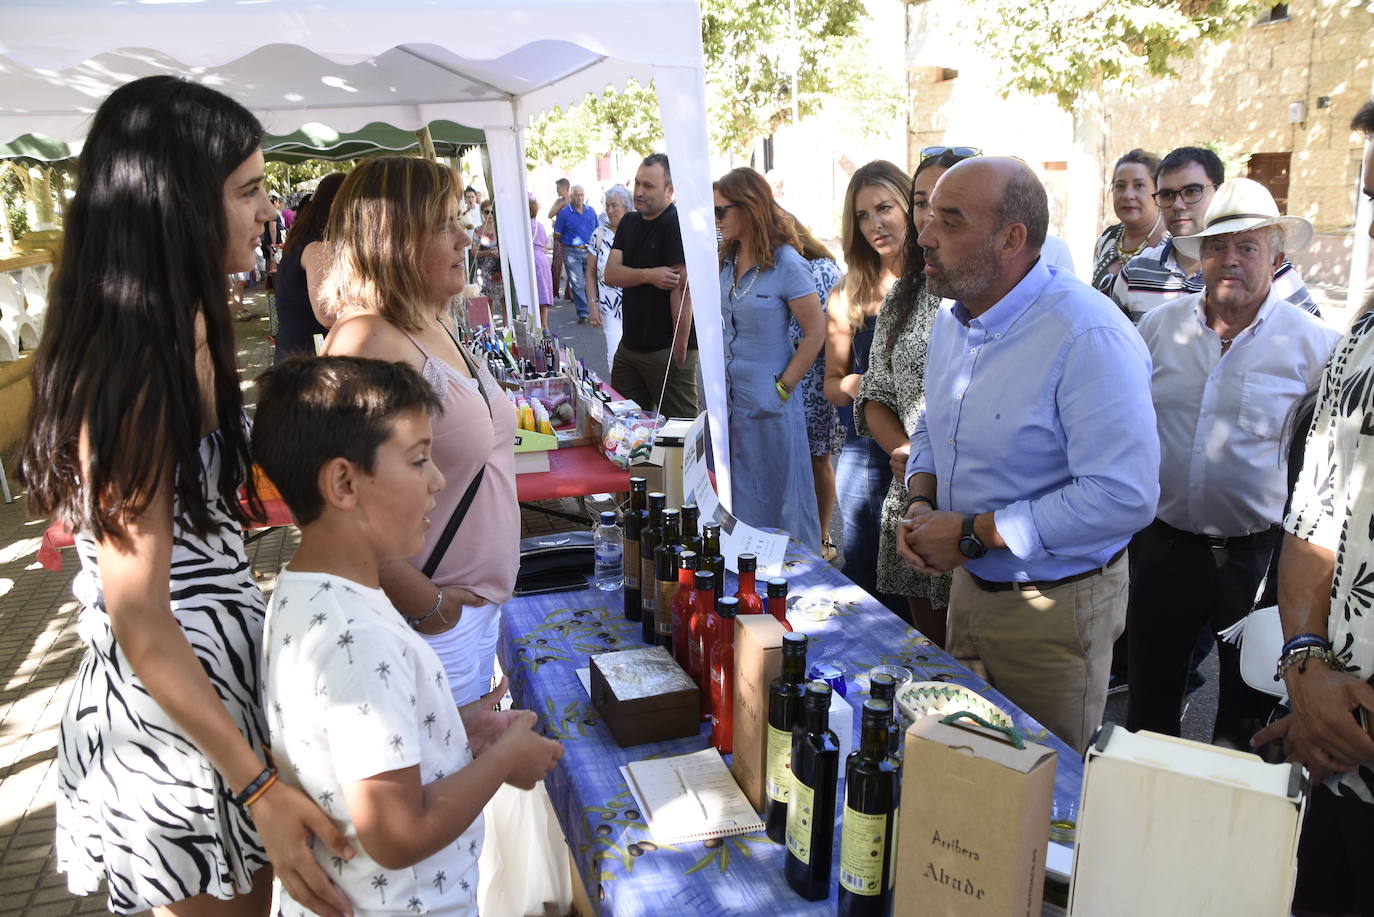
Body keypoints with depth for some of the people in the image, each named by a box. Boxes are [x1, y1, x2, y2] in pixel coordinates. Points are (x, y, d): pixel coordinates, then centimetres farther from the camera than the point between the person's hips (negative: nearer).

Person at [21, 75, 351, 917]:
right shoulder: (129, 368, -24)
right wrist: (258, 786, -22)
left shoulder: (184, 332, 4)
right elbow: (139, 621, -23)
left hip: (232, 668, 9)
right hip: (172, 714, -9)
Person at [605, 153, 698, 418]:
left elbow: (681, 290, -19)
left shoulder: (678, 225, -14)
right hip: (630, 344, 8)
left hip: (666, 349, -7)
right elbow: (611, 273, 1)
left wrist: (680, 349, -21)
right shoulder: (629, 222, 11)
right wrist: (648, 275, -18)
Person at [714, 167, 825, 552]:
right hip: (728, 398, 7)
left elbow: (815, 331, -13)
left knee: (777, 503, 6)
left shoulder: (786, 263, -13)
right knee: (735, 502, 17)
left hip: (768, 404, -7)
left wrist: (784, 386, -15)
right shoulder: (727, 261, 8)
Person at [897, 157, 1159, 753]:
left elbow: (1124, 496, -31)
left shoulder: (1088, 335, -26)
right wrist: (921, 502, -5)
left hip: (1055, 608, -7)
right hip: (969, 583, 7)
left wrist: (974, 534, -26)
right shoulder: (952, 319, 3)